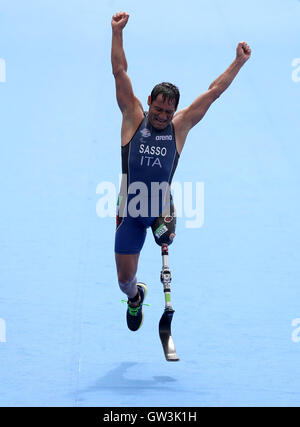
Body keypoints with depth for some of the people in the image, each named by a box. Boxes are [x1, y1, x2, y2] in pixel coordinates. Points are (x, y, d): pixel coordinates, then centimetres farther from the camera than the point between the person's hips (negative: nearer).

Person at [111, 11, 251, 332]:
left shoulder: (180, 125, -1)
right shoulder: (133, 118, -4)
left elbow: (214, 91, 1)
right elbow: (120, 73, -10)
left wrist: (239, 62, 0)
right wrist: (117, 33, -17)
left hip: (161, 206, 1)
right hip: (131, 210, -1)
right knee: (125, 277, 9)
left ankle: (166, 226, -2)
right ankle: (134, 298, 42)